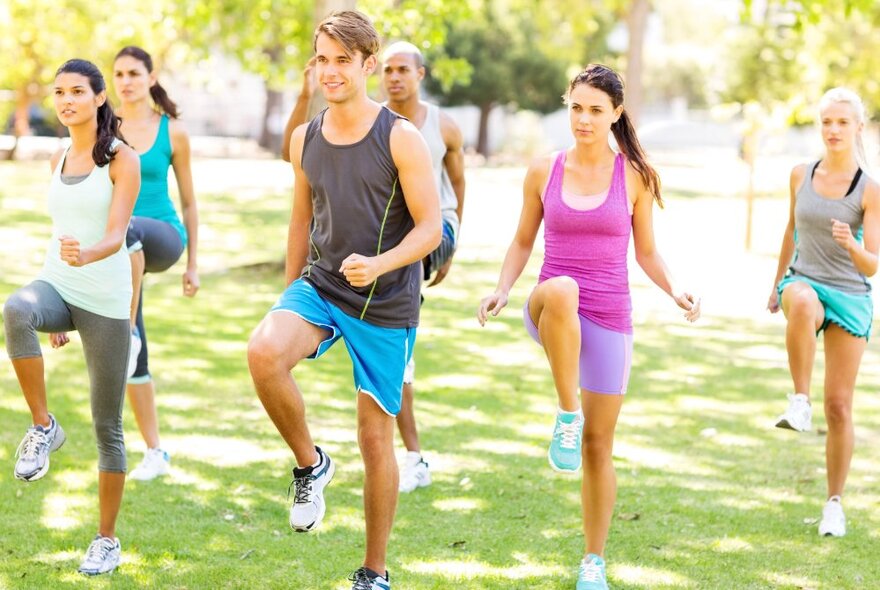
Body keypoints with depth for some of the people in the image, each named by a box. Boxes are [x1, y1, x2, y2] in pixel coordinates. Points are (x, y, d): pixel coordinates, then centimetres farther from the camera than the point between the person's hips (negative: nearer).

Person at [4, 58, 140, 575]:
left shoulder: (122, 160, -6)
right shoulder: (59, 161, 12)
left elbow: (116, 236, -16)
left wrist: (86, 256, -40)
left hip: (105, 300, -4)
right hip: (56, 286, 4)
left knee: (108, 426, 3)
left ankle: (107, 539, 17)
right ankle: (44, 427, -20)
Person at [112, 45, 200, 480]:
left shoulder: (172, 132, 1)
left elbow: (188, 201, 7)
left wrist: (193, 264, 6)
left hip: (163, 236, -2)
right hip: (122, 251, 3)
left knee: (127, 229, -40)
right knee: (135, 359, 2)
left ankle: (127, 330, -33)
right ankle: (155, 452, 12)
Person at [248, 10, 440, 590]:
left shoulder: (401, 138, -11)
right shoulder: (305, 139, 5)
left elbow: (431, 228, -12)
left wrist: (379, 264, -30)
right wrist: (291, 300, 21)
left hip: (386, 304, -3)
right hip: (320, 286, 3)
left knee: (376, 438, 4)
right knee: (264, 350, -30)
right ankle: (310, 464, -5)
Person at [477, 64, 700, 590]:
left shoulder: (635, 176, 1)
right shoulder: (544, 171, 3)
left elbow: (646, 253, 7)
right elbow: (523, 243, 11)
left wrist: (674, 291, -11)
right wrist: (502, 290, -6)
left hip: (609, 318, 0)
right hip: (551, 312, 0)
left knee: (599, 444, 5)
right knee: (560, 289, -40)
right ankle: (567, 416, -28)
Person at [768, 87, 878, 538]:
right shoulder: (801, 175, 4)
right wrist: (776, 284, 28)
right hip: (804, 281, 1)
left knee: (839, 405, -1)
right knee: (803, 302, -40)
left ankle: (834, 503, 13)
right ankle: (800, 401, -33)